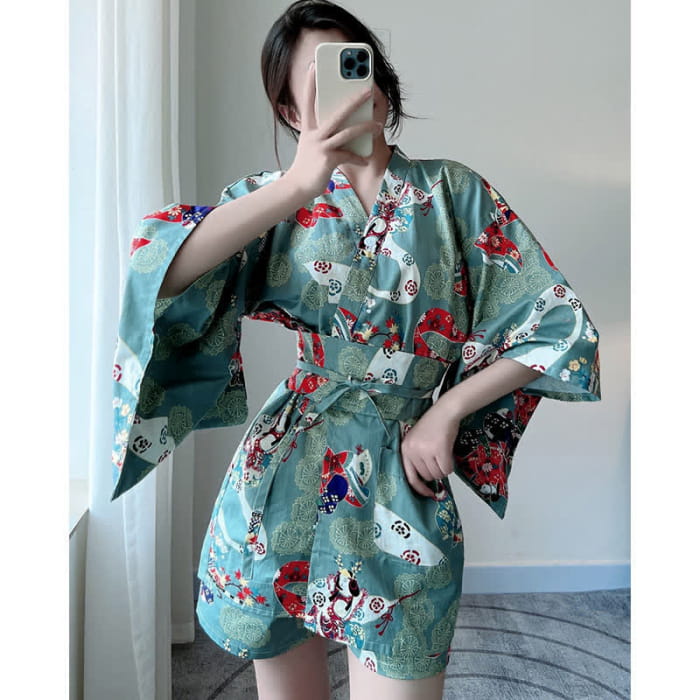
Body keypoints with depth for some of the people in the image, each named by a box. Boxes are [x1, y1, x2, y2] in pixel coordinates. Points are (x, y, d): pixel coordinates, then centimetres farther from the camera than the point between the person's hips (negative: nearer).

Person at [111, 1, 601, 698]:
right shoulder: (279, 196, 3)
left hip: (404, 492, -1)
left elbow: (558, 326, 2)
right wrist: (298, 185, -24)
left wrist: (447, 410, -5)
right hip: (282, 480, 1)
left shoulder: (453, 192, 2)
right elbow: (155, 267, -17)